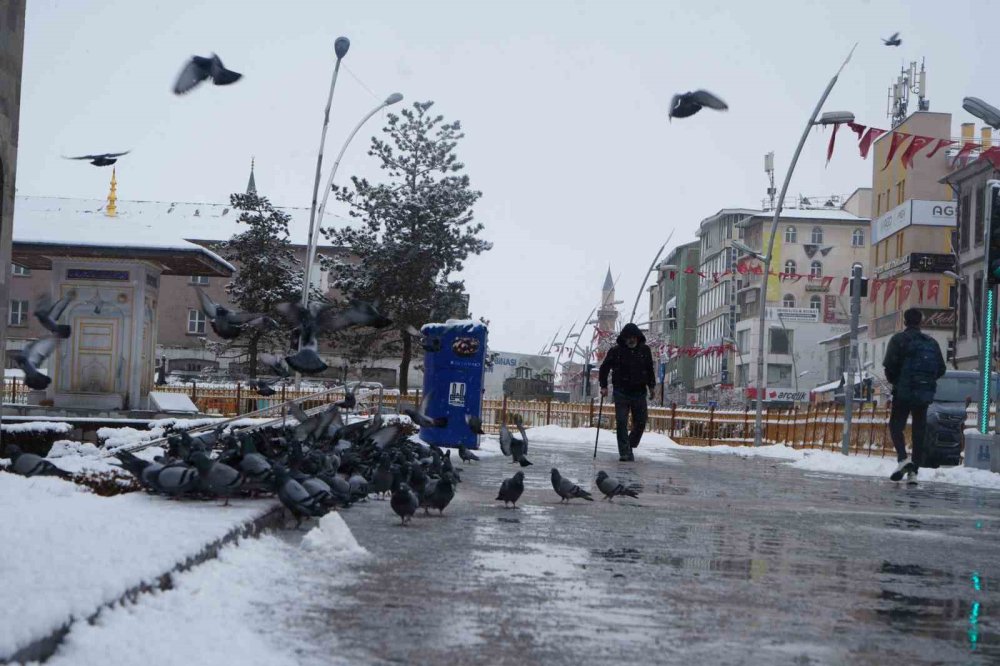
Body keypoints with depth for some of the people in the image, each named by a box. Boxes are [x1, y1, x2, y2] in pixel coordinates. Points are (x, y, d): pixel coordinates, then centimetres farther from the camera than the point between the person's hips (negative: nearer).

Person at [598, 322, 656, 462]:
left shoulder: (645, 351, 4)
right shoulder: (615, 351, -3)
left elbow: (650, 369, 17)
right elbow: (604, 368, 6)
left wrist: (651, 386, 16)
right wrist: (604, 386, -1)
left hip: (639, 392, 2)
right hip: (621, 393, -2)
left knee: (640, 423, 4)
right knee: (621, 423, -9)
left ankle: (630, 446, 26)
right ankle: (625, 453, -8)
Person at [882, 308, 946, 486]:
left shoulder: (899, 339, -3)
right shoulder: (931, 342, 11)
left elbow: (890, 364, -12)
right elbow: (941, 369, 10)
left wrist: (893, 381, 6)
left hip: (904, 391, -4)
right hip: (925, 393, 4)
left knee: (896, 425, 3)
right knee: (919, 431, 7)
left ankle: (903, 458, -22)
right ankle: (913, 471, 4)